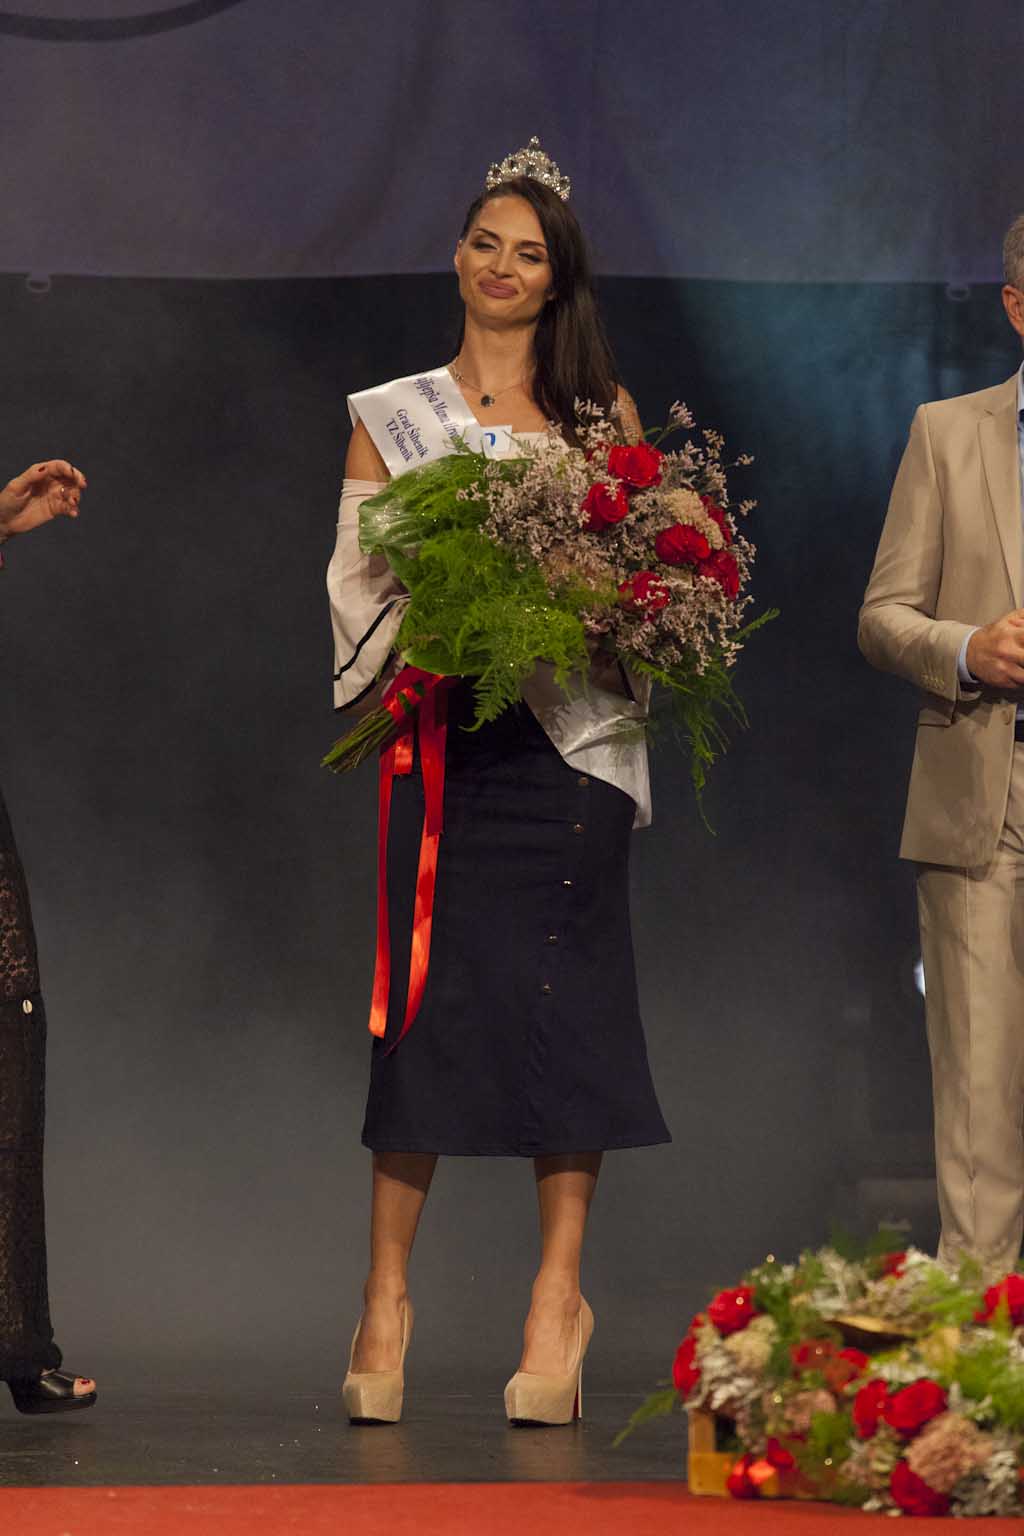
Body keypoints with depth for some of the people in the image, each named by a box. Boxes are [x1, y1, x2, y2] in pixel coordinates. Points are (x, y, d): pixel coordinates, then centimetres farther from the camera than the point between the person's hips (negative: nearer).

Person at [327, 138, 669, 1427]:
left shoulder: (604, 415, 14)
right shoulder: (391, 417, 12)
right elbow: (359, 581, 5)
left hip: (569, 738, 1)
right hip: (441, 735, -1)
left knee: (565, 1004, -3)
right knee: (424, 1003, -6)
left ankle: (558, 1301, 0)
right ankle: (385, 1298, -1)